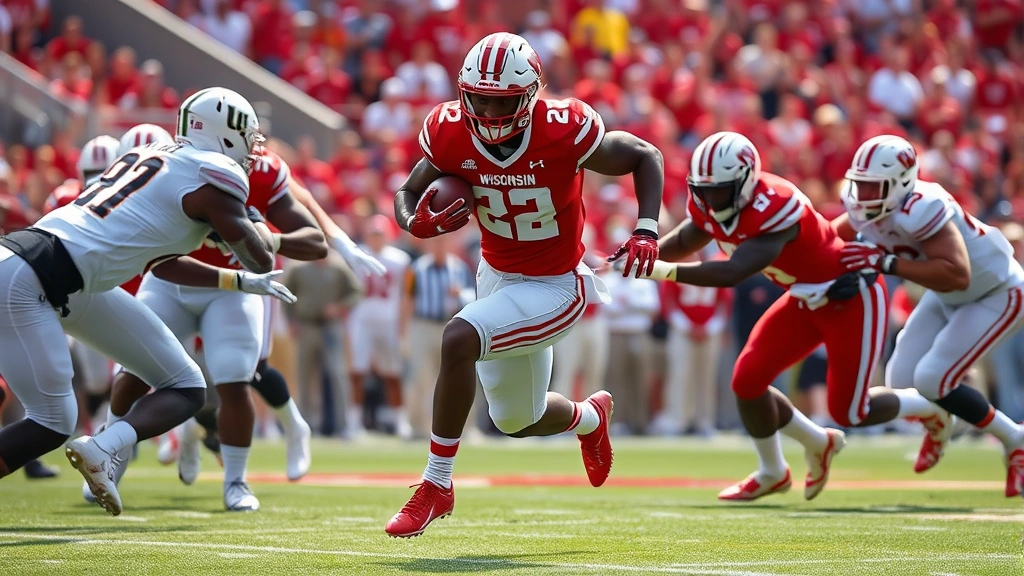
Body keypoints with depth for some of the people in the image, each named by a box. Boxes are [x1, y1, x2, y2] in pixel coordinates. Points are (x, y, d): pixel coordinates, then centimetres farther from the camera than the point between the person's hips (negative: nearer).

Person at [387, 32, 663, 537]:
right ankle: (590, 417, 58)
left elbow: (645, 157, -11)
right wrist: (417, 223, -25)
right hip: (497, 278, 6)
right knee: (517, 421, 21)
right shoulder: (451, 135, -15)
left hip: (553, 287, -6)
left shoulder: (563, 132, -26)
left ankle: (436, 485, -17)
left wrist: (646, 231, -24)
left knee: (458, 340, -30)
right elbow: (408, 193, -1)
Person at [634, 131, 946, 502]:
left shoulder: (773, 210, -37)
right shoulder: (711, 206, -11)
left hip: (851, 297, -8)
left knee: (848, 412, -2)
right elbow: (682, 243, 6)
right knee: (748, 379, -5)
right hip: (806, 300, 8)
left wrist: (664, 272, -49)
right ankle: (772, 473, 20)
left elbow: (732, 273, -45)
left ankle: (928, 407, 28)